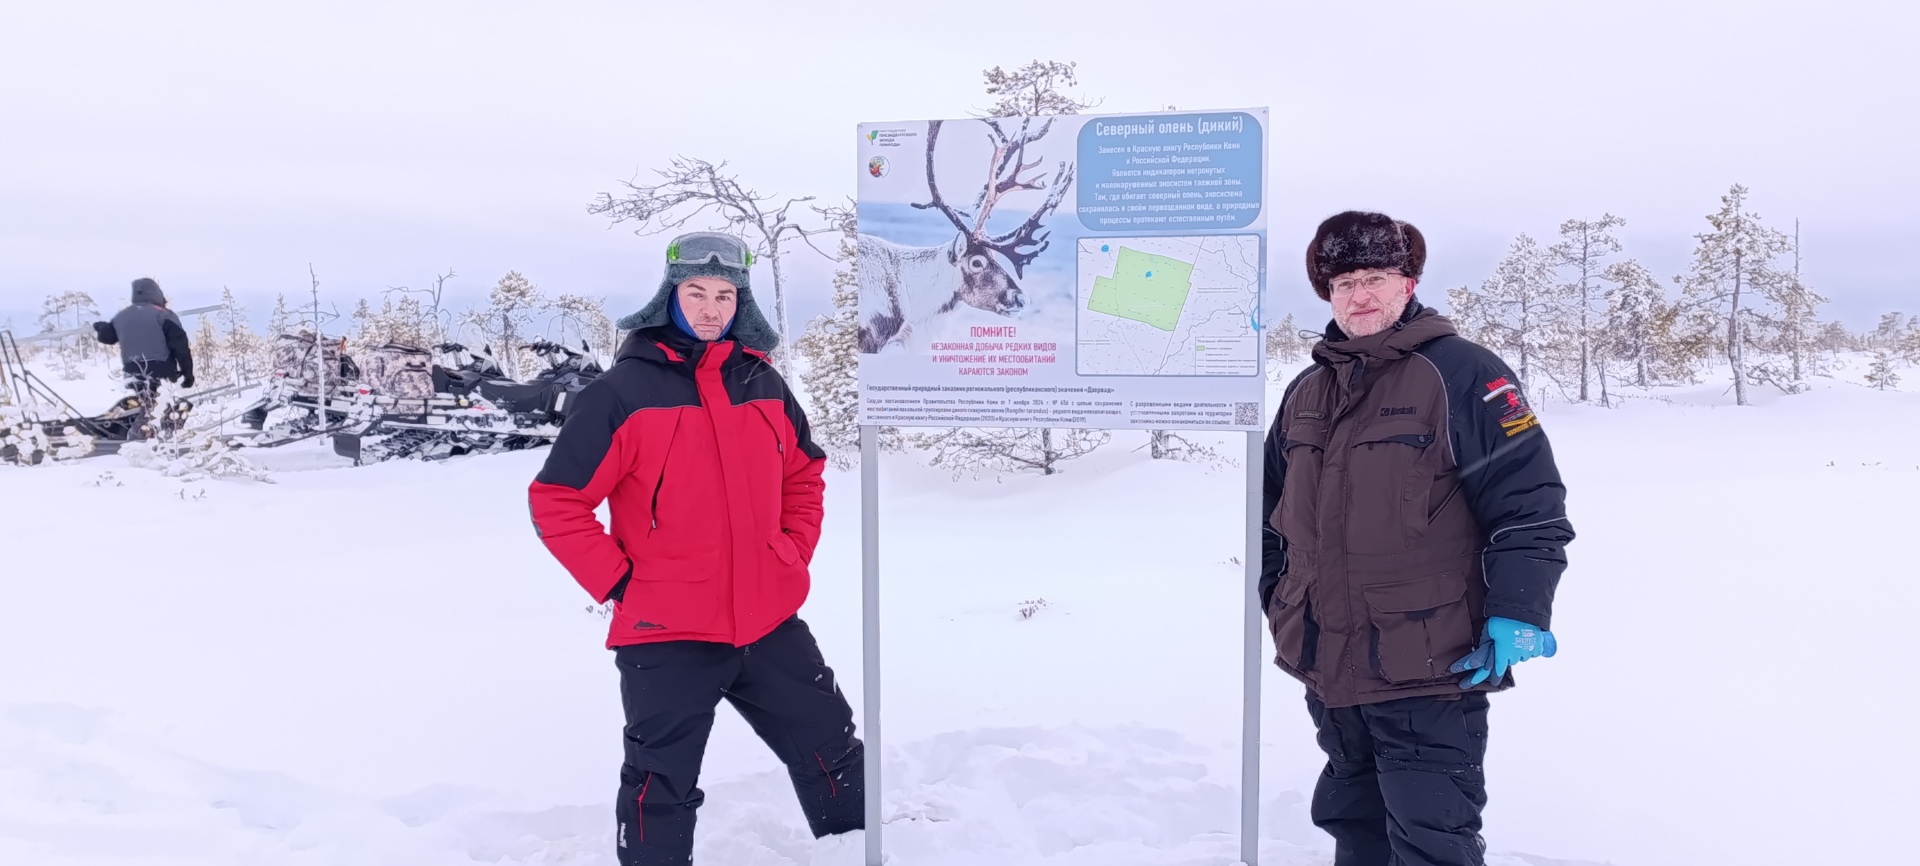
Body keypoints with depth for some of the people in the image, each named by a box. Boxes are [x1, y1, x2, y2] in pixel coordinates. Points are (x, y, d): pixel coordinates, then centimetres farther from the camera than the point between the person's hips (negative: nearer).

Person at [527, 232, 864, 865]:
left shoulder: (764, 385, 6)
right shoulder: (624, 390, -9)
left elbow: (804, 475, 20)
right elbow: (556, 502, -8)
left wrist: (794, 555, 8)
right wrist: (619, 581, -10)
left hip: (769, 622, 5)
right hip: (666, 635, -4)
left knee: (833, 749, 16)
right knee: (661, 792, 10)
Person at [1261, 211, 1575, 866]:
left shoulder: (1460, 374, -8)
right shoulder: (1306, 392, 12)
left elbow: (1531, 502, -11)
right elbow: (1272, 505, 23)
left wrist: (1516, 615, -17)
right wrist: (1276, 597, 17)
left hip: (1429, 673, -7)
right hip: (1327, 671, 7)